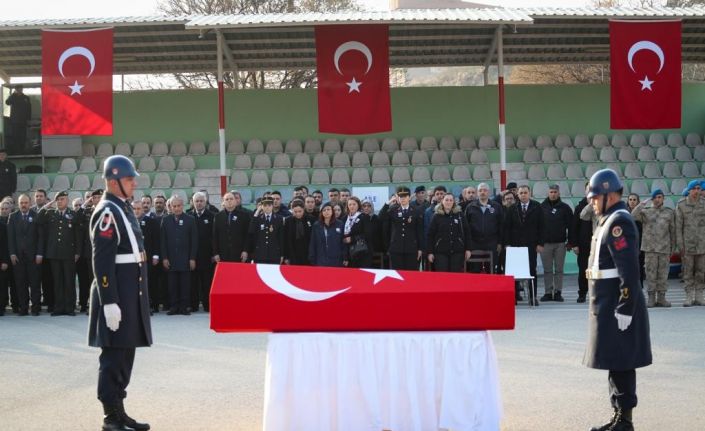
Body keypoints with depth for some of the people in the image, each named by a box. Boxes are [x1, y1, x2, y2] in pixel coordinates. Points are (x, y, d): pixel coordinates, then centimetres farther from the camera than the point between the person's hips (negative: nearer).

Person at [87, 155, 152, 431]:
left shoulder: (123, 208, 15)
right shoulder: (107, 212, -15)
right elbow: (102, 262, -20)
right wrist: (110, 302, -23)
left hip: (131, 294, 10)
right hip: (117, 295, -10)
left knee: (125, 354, 14)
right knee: (114, 356, -3)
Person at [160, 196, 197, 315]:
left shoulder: (190, 220, 4)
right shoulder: (165, 220, 7)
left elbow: (194, 241, 2)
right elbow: (162, 240, 5)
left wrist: (192, 258, -4)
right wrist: (164, 257, -2)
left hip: (185, 259, -1)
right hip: (171, 259, 1)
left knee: (185, 285, 0)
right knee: (172, 285, 0)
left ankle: (184, 306, 5)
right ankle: (173, 306, 5)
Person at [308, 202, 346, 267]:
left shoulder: (340, 225, 2)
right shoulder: (316, 226, 4)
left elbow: (344, 243, 3)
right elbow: (312, 245, 6)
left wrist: (345, 258, -1)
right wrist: (312, 260, 2)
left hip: (336, 261, 0)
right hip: (321, 262, 0)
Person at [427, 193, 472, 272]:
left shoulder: (460, 215, 5)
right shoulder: (436, 216, 2)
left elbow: (466, 233, 7)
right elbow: (430, 235, 3)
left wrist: (467, 249, 3)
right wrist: (430, 252, -1)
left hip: (457, 252, 1)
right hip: (441, 252, -1)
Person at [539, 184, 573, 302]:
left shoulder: (564, 207, 4)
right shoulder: (541, 207, 3)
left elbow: (570, 225, 4)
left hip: (560, 243, 0)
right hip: (545, 243, 0)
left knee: (559, 269, 4)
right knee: (547, 270, 4)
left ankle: (558, 292, 9)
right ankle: (548, 292, 9)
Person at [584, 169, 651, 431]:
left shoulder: (619, 222, -16)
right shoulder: (609, 221, 16)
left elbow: (630, 271, -23)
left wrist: (625, 310, -24)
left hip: (617, 308, -10)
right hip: (608, 307, 10)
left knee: (620, 365, -4)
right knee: (615, 364, 14)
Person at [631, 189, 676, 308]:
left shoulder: (670, 212, 8)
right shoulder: (646, 212, 5)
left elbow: (673, 231, 10)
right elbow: (633, 216, -13)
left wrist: (673, 248, 8)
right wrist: (643, 204, -15)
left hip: (665, 248, 1)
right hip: (650, 248, -1)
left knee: (663, 274, 3)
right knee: (651, 273, 0)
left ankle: (661, 298, 10)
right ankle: (651, 298, 5)